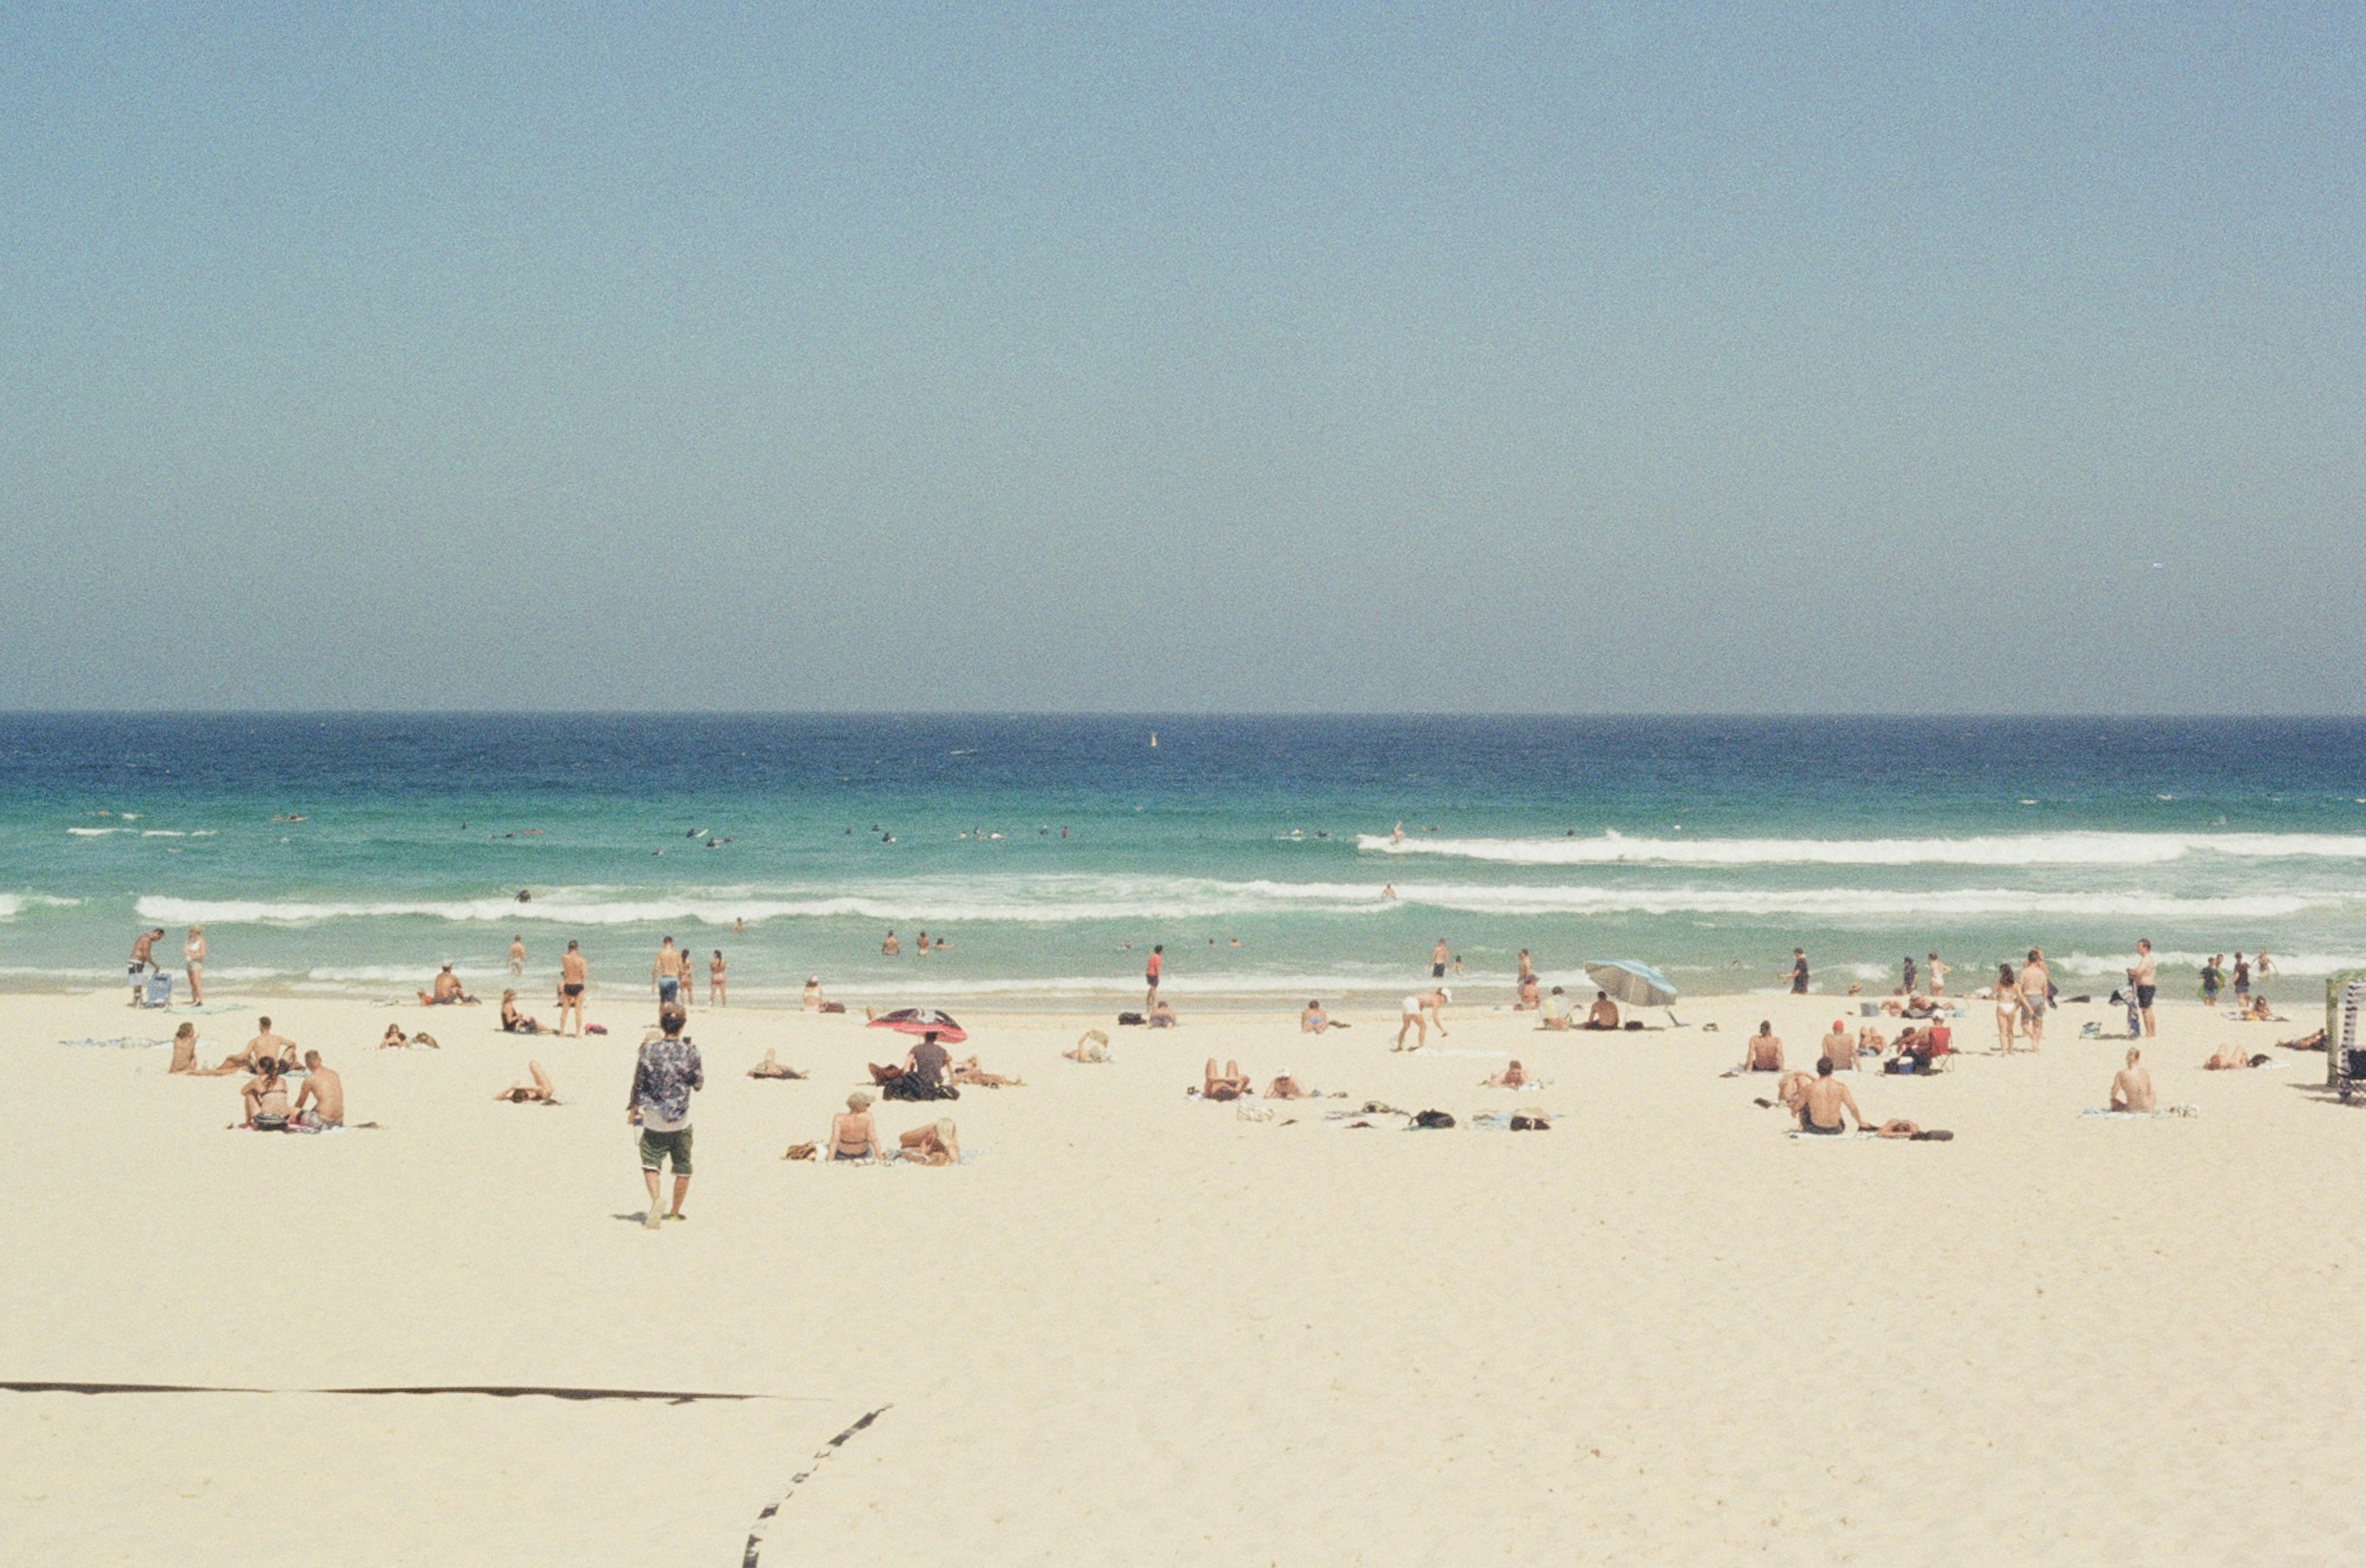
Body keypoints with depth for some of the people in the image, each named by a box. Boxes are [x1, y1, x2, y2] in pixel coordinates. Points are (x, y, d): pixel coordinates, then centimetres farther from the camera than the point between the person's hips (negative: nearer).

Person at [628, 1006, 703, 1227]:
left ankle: (655, 1199, -20)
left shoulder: (649, 1050, -7)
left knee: (651, 1163, 6)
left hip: (654, 1119, 0)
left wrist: (633, 1107, 14)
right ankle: (675, 1212, 20)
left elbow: (638, 1082, 0)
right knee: (683, 1168, 15)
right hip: (681, 1121, 0)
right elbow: (699, 1084, 1)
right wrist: (701, 1066, 19)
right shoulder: (690, 1053, -9)